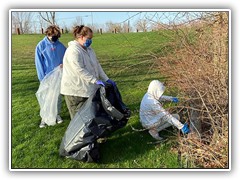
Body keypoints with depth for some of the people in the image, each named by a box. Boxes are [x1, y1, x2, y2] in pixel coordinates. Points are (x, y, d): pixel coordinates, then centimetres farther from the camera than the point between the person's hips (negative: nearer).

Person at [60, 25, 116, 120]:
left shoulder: (89, 49, 12)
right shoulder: (73, 51, -17)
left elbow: (97, 65, 13)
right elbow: (80, 70, -24)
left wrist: (106, 79, 5)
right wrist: (95, 80, -24)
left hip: (88, 90, 9)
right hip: (75, 91, -9)